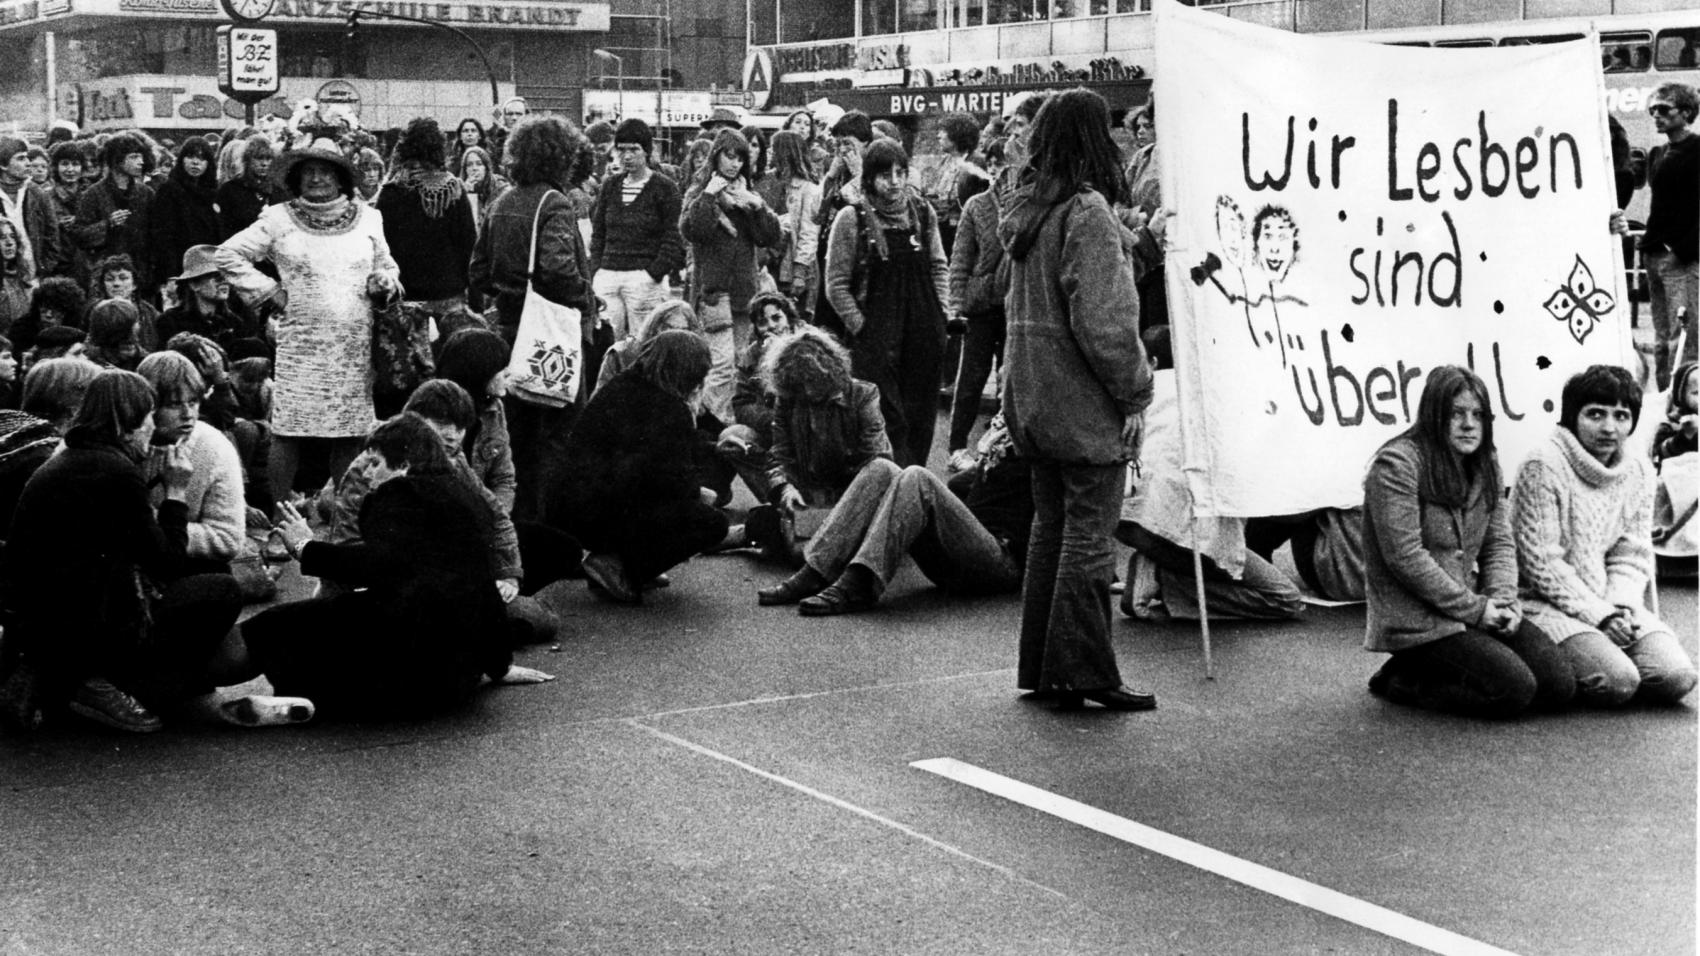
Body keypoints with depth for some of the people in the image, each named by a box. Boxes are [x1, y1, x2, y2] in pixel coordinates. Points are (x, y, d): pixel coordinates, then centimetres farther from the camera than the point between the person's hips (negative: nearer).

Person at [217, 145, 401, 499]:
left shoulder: (367, 218, 12)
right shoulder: (279, 219, 4)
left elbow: (386, 268, 23)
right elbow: (228, 255, 6)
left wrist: (384, 284, 0)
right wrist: (270, 290, 1)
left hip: (355, 347, 2)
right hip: (301, 344, -2)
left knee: (350, 432, 3)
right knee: (290, 429, -6)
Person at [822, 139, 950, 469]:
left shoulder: (922, 212, 8)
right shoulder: (851, 219, -5)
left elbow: (939, 266, 17)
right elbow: (836, 284, -3)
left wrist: (941, 312, 6)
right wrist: (860, 327, -7)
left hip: (924, 331, 4)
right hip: (875, 336, -4)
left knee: (921, 416, 7)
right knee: (887, 418, -6)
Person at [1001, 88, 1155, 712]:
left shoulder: (1023, 212, 11)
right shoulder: (1087, 213, -16)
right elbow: (1103, 320, -20)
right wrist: (1134, 394, -11)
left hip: (1032, 399, 8)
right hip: (1084, 404, -8)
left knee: (1050, 527, 14)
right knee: (1088, 536, -2)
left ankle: (1040, 668, 19)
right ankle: (1081, 671, 2)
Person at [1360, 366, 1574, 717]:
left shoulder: (1485, 463, 11)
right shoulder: (1397, 464, -15)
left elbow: (1499, 542, 11)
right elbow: (1404, 556, -20)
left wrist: (1503, 599, -9)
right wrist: (1473, 609, -16)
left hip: (1474, 604, 8)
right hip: (1416, 620, -8)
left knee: (1559, 685, -4)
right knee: (1514, 690, -20)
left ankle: (1431, 671, 11)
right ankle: (1403, 680, 1)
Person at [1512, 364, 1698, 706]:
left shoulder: (1639, 470, 8)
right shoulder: (1544, 466, -13)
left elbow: (1633, 555, 9)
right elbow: (1541, 562, -15)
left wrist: (1621, 607, -11)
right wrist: (1598, 614, -17)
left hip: (1613, 605, 6)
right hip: (1548, 603, -6)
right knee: (1617, 681, -27)